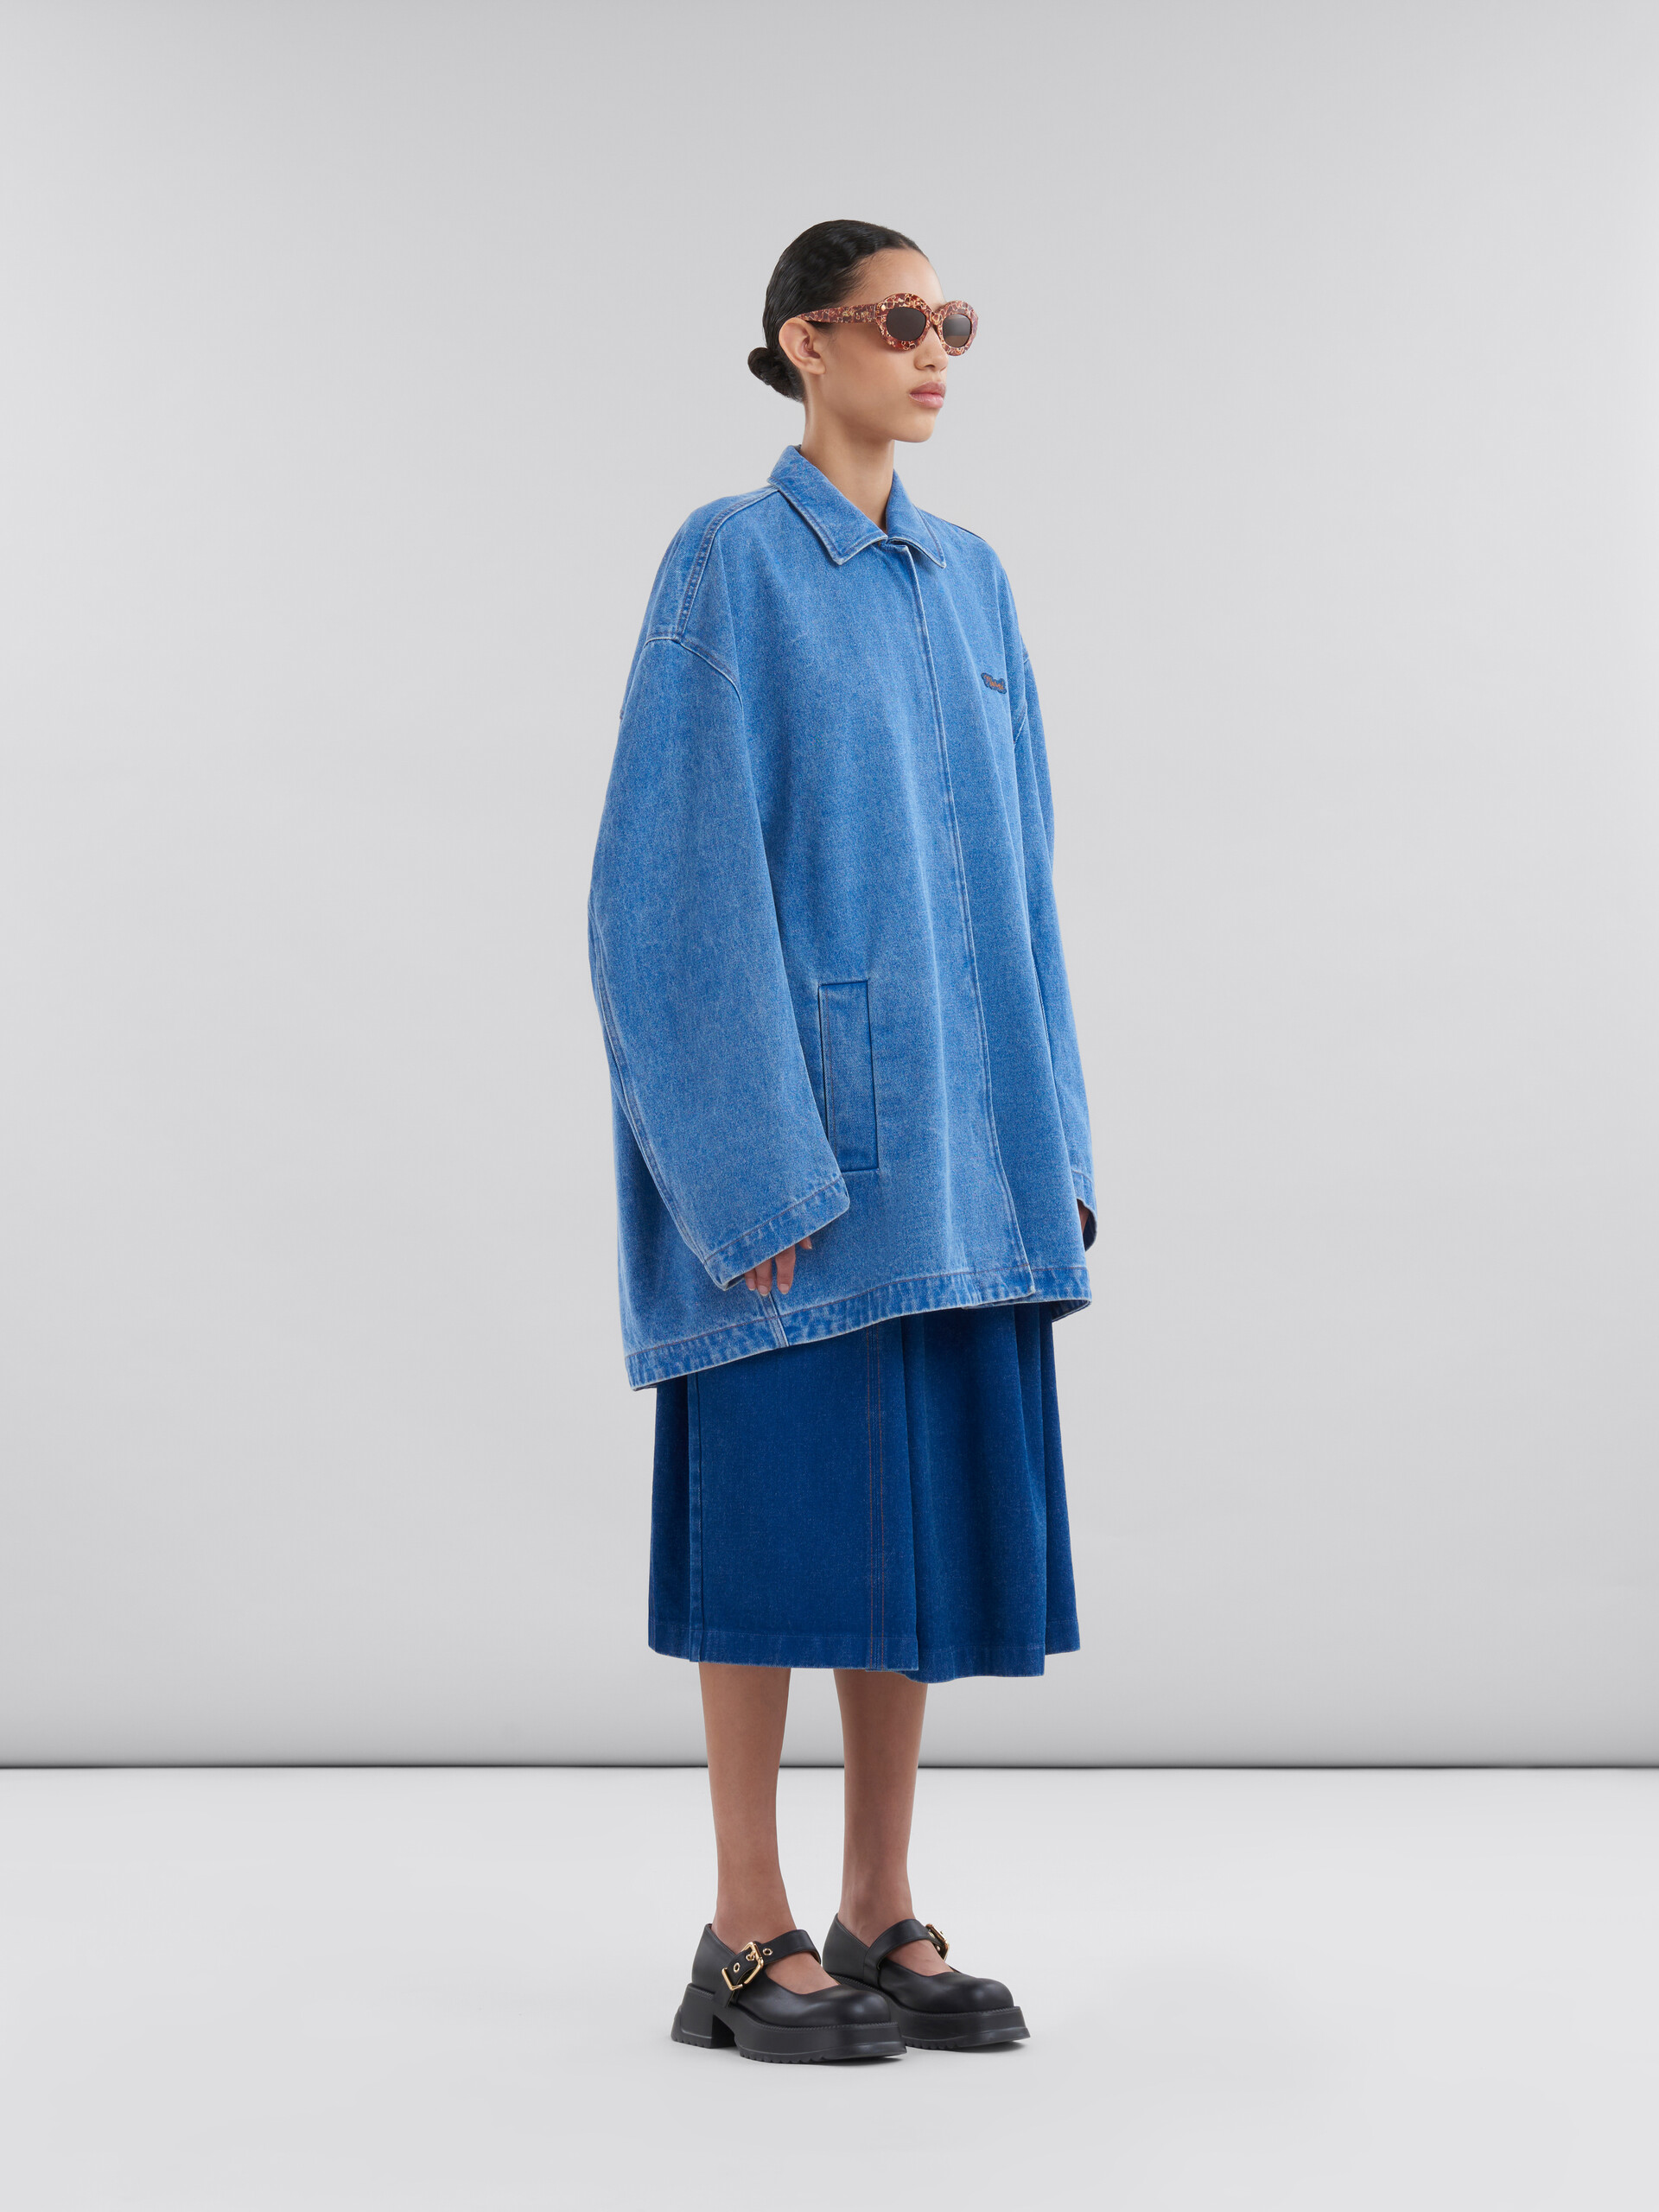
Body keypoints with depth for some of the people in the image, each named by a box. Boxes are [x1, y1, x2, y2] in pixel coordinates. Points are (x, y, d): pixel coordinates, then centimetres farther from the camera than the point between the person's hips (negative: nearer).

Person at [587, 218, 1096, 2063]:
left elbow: (1016, 866, 16)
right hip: (798, 1109, -7)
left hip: (955, 1120, 7)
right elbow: (682, 875, -11)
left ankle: (882, 1915, 19)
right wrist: (754, 1155, -18)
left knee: (934, 1503, 8)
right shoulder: (729, 564, -5)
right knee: (785, 1506, -2)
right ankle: (747, 1939, 10)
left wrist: (1048, 1128, 10)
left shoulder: (968, 582, 15)